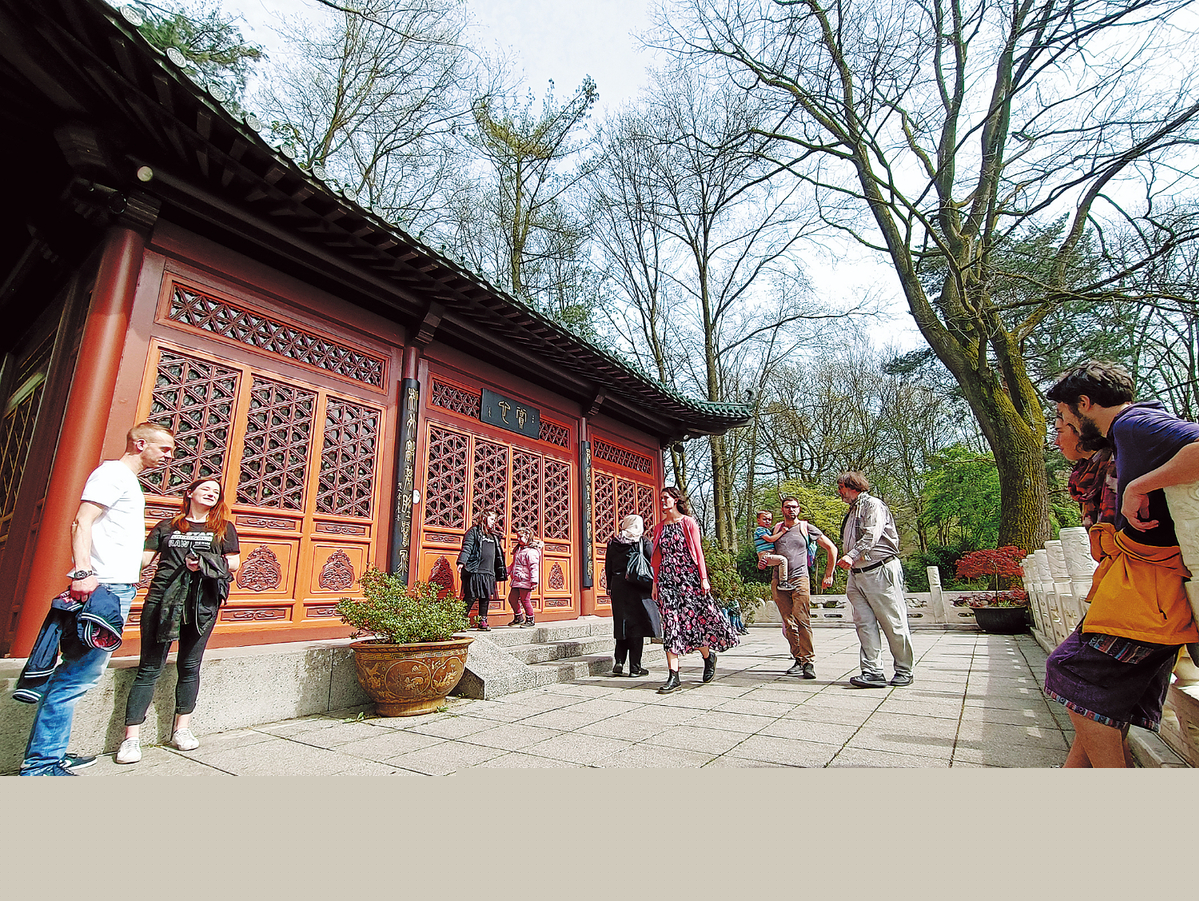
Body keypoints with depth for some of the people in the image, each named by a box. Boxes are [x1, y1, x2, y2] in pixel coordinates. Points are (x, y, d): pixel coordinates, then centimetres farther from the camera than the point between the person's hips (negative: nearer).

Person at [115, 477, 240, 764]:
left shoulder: (223, 528, 12)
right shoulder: (167, 526, 14)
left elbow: (234, 562, 6)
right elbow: (144, 558, 8)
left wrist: (206, 564, -9)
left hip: (202, 603, 0)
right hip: (162, 599, 0)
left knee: (189, 666, 9)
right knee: (150, 668, -1)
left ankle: (181, 729, 21)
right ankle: (131, 738, 6)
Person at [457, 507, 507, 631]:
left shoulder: (494, 535, 23)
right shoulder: (474, 531, 2)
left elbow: (497, 555, 26)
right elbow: (466, 548, -10)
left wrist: (501, 571, 25)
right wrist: (462, 562, -24)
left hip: (489, 572, 7)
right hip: (475, 571, -7)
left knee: (485, 598, 7)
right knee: (471, 597, -6)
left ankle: (483, 622, 14)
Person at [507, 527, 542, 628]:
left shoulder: (531, 551, -14)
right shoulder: (519, 549, 17)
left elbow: (534, 567, -20)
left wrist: (534, 581, -25)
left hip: (525, 581, -10)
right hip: (517, 581, 10)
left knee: (525, 600, -3)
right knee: (512, 598, 14)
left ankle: (530, 621, 11)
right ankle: (518, 618, 30)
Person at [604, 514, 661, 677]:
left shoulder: (612, 543, 7)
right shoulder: (643, 542, -3)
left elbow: (608, 567, 9)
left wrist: (610, 587, 16)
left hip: (617, 586, 4)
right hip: (637, 588, -4)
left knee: (622, 624, 14)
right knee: (637, 624, 3)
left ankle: (619, 662, 8)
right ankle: (635, 666, 6)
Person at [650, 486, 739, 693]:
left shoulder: (688, 522, 1)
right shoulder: (659, 527, 13)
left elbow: (698, 551, -2)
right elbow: (657, 557, 14)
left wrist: (704, 578, -8)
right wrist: (655, 583, 11)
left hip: (688, 576, -3)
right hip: (666, 578, 4)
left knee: (693, 618, 0)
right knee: (670, 622, -2)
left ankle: (708, 657, 30)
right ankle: (673, 676, -1)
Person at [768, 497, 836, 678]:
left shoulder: (806, 528, 6)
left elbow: (831, 548, 11)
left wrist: (829, 575, 8)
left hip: (800, 581, -3)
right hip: (778, 582, 3)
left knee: (802, 621, -13)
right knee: (789, 624, 3)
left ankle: (809, 662, -7)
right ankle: (798, 660, 10)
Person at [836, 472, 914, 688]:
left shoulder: (873, 504, -4)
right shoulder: (852, 511, 23)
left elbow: (872, 535, -19)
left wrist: (852, 555, -29)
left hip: (880, 571, -8)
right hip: (857, 575, 8)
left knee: (893, 623, 0)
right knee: (864, 624, 0)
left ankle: (904, 671, 13)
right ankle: (873, 672, 0)